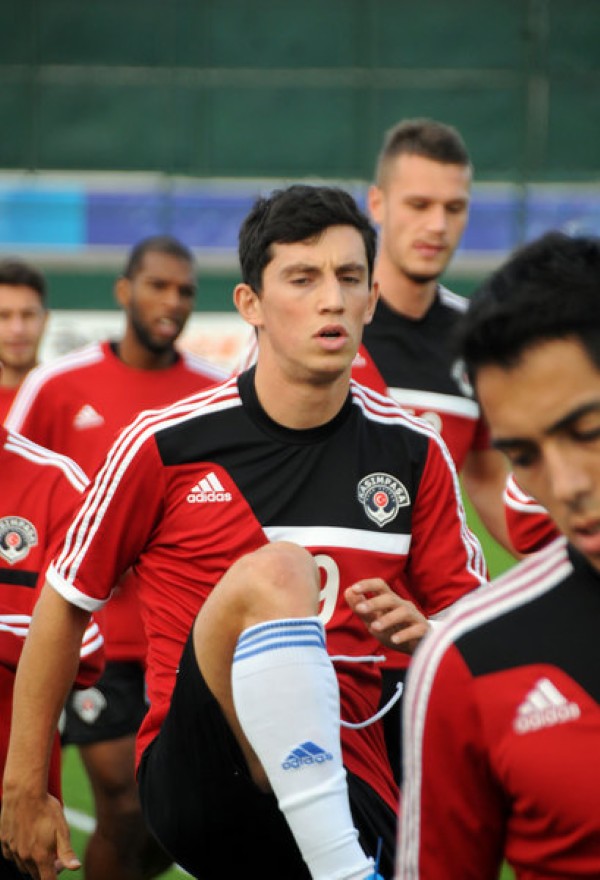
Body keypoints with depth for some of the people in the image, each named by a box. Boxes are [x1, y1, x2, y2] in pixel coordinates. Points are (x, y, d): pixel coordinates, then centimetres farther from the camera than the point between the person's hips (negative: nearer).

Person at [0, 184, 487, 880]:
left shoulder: (415, 454, 7)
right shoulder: (165, 444, -1)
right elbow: (64, 605, 8)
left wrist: (423, 633, -9)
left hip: (350, 787, 3)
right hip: (188, 779, -3)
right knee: (275, 569, -29)